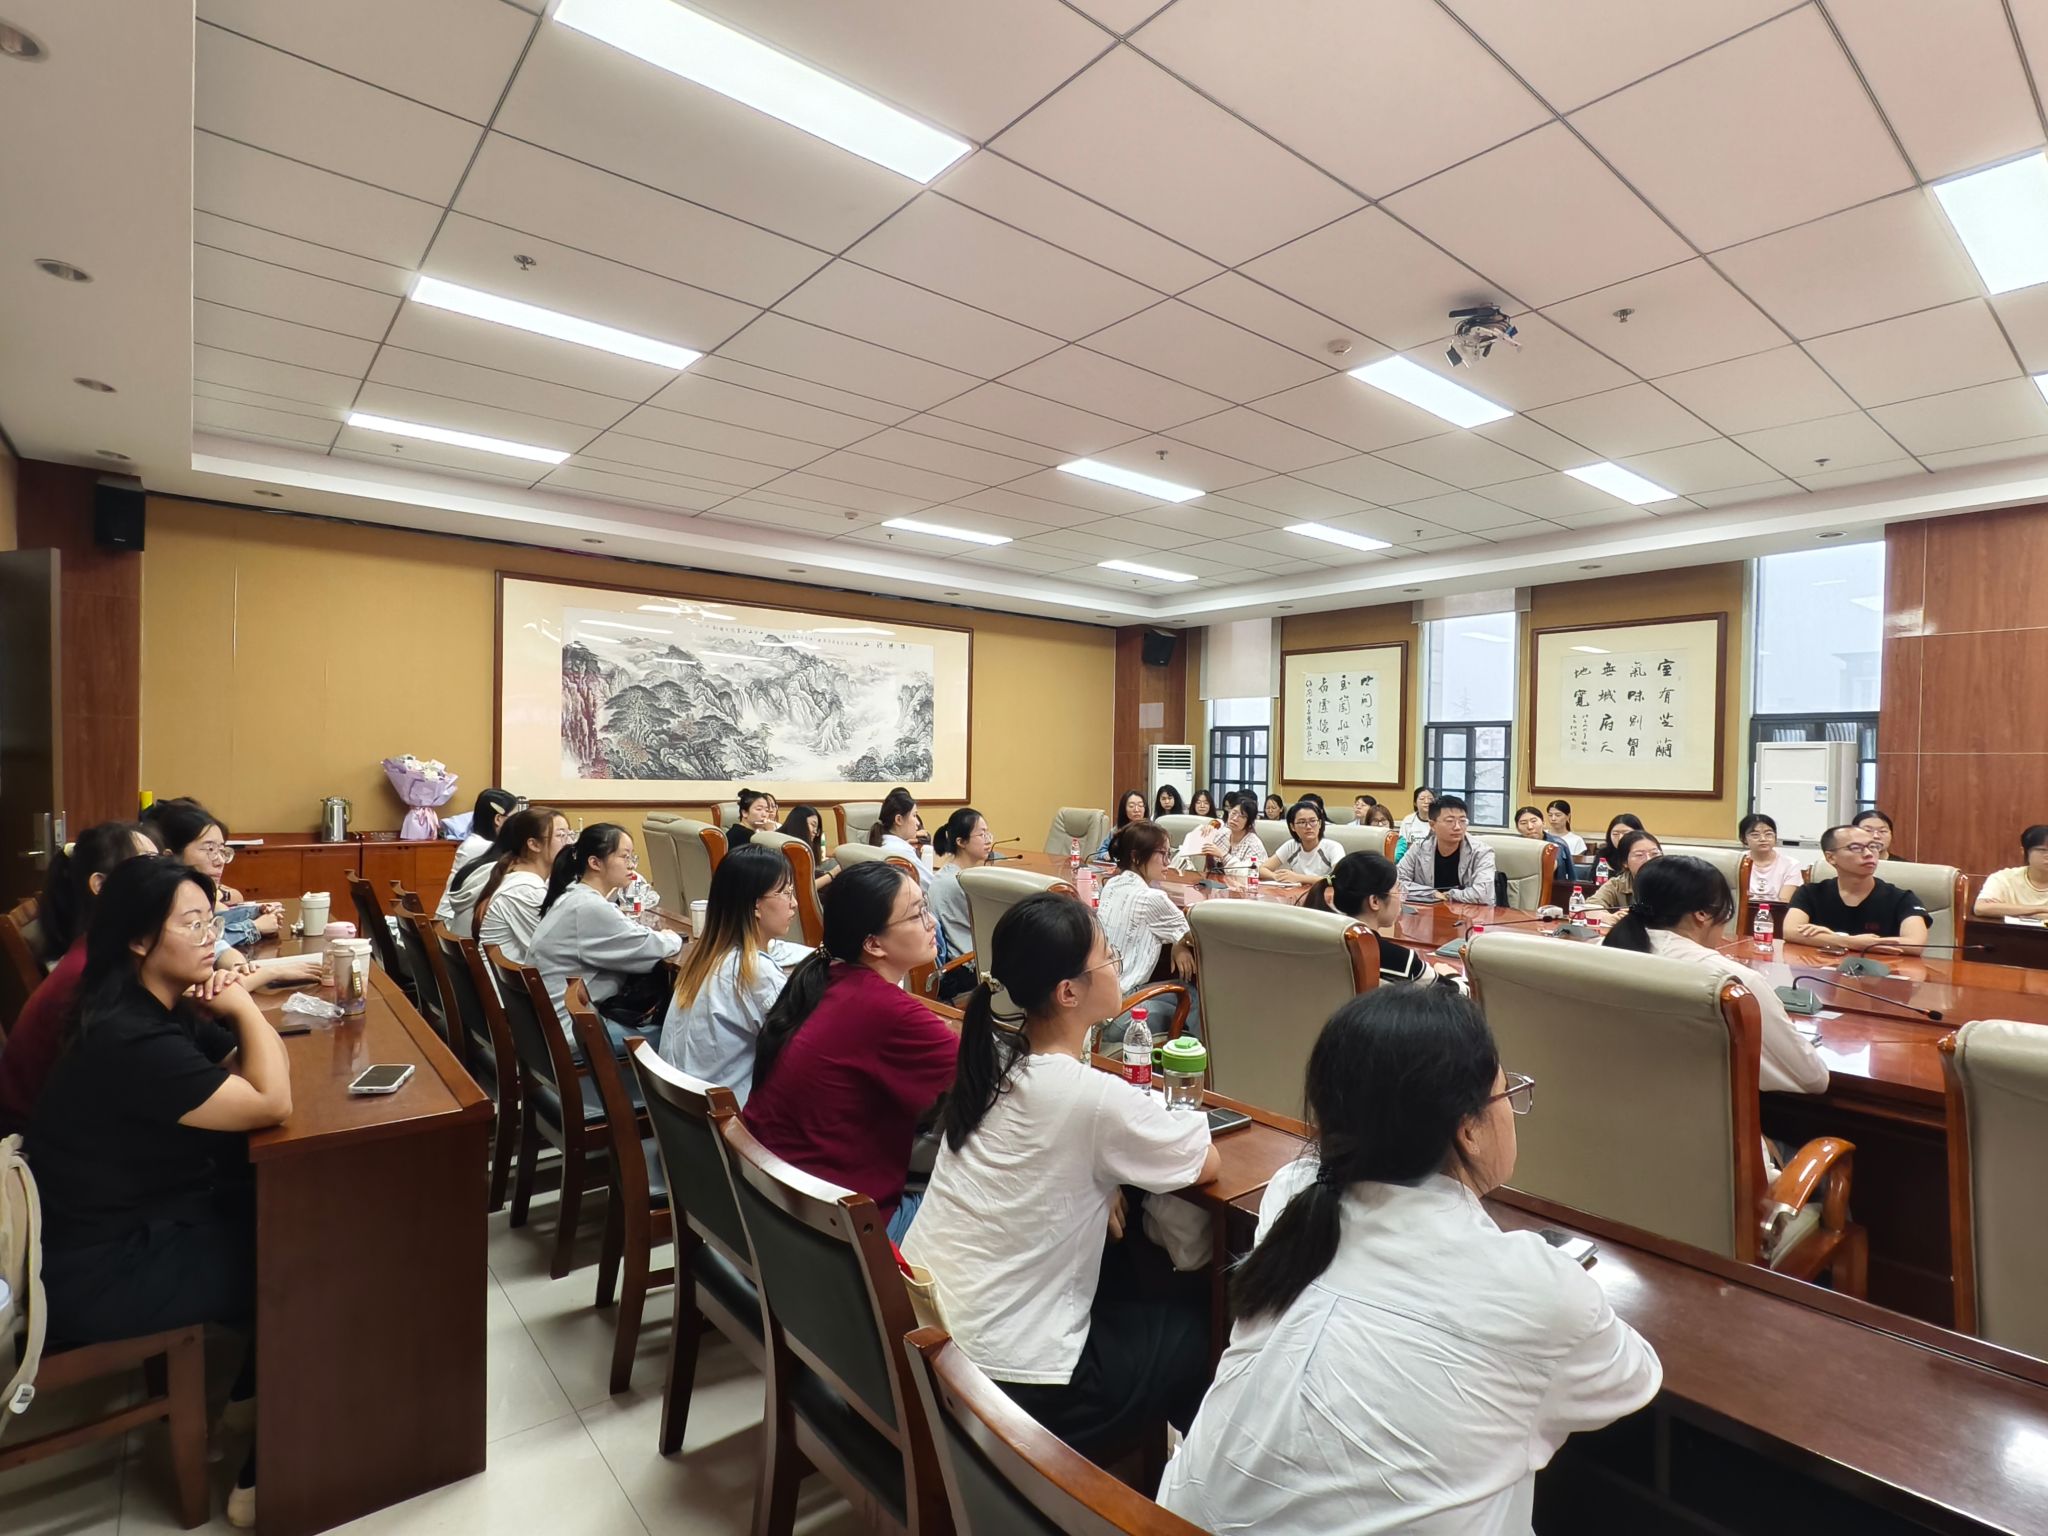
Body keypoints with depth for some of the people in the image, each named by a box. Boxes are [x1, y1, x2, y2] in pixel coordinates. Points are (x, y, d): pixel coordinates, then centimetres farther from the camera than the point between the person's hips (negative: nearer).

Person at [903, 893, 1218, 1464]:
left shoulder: (992, 1055, -4)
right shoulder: (1091, 1096, -25)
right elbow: (1208, 1163, -9)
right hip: (1013, 1378, -6)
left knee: (1140, 1267, 24)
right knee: (1210, 1309, 14)